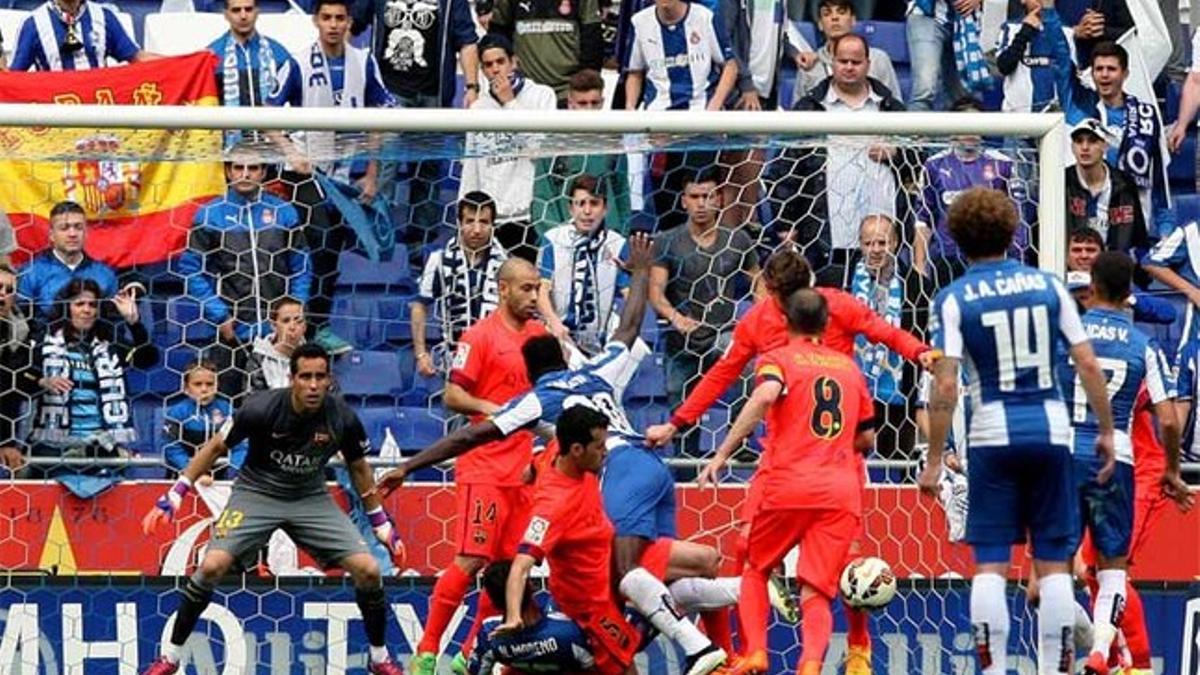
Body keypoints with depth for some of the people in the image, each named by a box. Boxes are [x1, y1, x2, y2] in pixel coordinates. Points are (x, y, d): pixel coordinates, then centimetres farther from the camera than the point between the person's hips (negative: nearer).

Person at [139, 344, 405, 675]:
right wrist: (173, 496, -13)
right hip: (256, 493, -2)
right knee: (211, 566, -22)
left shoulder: (342, 418, -15)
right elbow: (216, 447, -10)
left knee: (368, 570, -11)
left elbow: (358, 467, 5)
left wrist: (381, 523, 10)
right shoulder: (262, 408, -23)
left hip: (311, 498, 2)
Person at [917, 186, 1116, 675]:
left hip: (993, 437, -2)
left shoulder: (953, 300, -3)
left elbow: (945, 385, -9)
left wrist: (934, 460, -5)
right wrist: (1106, 432, 11)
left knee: (990, 563, 2)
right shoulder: (1047, 285, 4)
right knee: (1053, 562, 6)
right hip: (1051, 432, 2)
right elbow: (1088, 365, 2)